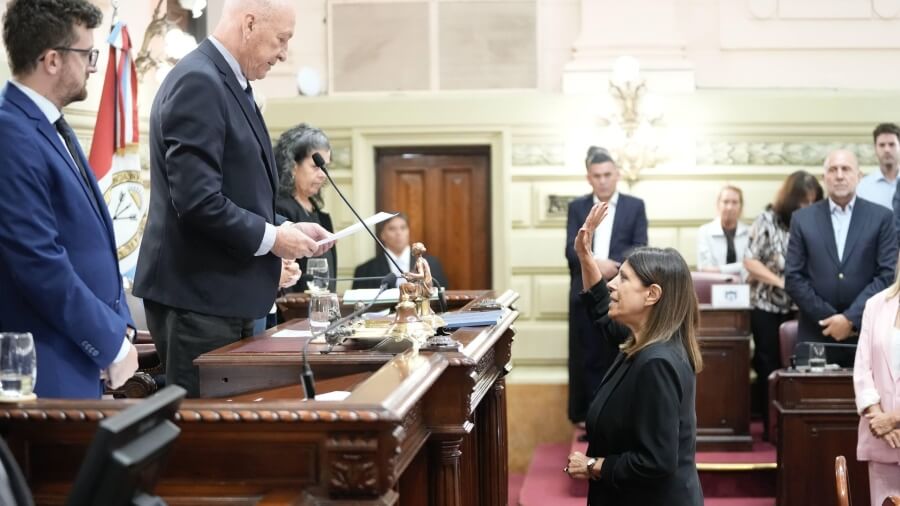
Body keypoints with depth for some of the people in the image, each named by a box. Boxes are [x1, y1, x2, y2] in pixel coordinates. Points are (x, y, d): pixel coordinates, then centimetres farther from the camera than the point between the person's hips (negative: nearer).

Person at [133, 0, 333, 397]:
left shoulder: (227, 82, 13)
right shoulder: (198, 82, -17)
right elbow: (197, 200, -24)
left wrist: (286, 228, 7)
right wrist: (271, 238, -15)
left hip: (223, 292, 10)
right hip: (197, 295, -10)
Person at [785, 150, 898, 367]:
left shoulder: (881, 217, 4)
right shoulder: (803, 219, 7)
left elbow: (888, 274, -3)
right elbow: (793, 278, 2)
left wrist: (851, 319, -11)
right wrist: (829, 317, -7)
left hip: (866, 332, 0)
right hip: (816, 333, 1)